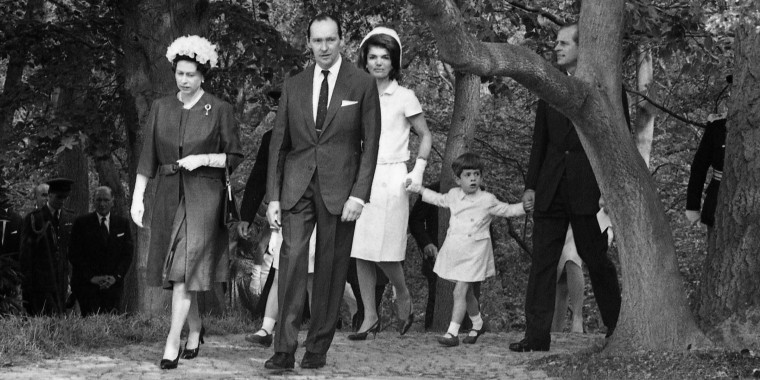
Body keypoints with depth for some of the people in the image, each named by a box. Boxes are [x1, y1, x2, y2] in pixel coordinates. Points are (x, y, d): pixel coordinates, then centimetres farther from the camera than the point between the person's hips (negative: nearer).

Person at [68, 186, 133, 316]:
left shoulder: (122, 223, 11)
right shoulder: (81, 223, 4)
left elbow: (127, 254, 9)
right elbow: (74, 255, 0)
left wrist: (116, 276, -6)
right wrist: (91, 277, -11)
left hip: (113, 285, 2)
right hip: (87, 285, -2)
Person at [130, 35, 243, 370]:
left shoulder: (219, 109, -2)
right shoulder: (160, 108, 7)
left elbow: (235, 157, 1)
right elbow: (148, 158, 6)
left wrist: (203, 159, -14)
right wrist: (137, 197, -2)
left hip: (204, 195, -4)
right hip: (168, 195, 4)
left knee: (185, 267, -12)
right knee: (175, 269, 10)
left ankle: (173, 342, -12)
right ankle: (195, 329, 30)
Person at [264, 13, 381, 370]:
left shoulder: (363, 85, 3)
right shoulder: (293, 86, 10)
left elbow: (370, 144, 0)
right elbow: (278, 143, 10)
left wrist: (359, 194, -9)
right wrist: (273, 197, 3)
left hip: (339, 189, -1)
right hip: (297, 187, 2)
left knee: (331, 269, 2)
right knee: (292, 260, -9)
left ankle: (318, 348, 11)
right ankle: (284, 349, -9)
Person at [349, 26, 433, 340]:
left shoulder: (404, 97, 1)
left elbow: (425, 135, 8)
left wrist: (418, 171, -3)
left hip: (391, 180, -3)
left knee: (385, 250, -7)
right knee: (360, 251, -1)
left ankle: (403, 298, 20)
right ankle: (370, 316, 5)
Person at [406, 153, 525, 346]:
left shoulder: (487, 200, -6)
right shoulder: (454, 195, 7)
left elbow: (507, 210, 1)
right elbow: (439, 199, 26)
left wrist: (524, 206, -16)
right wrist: (417, 188, 27)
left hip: (473, 254, -5)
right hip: (454, 251, 5)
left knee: (460, 292, -12)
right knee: (467, 293, 16)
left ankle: (452, 333, -12)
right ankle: (477, 324, 35)